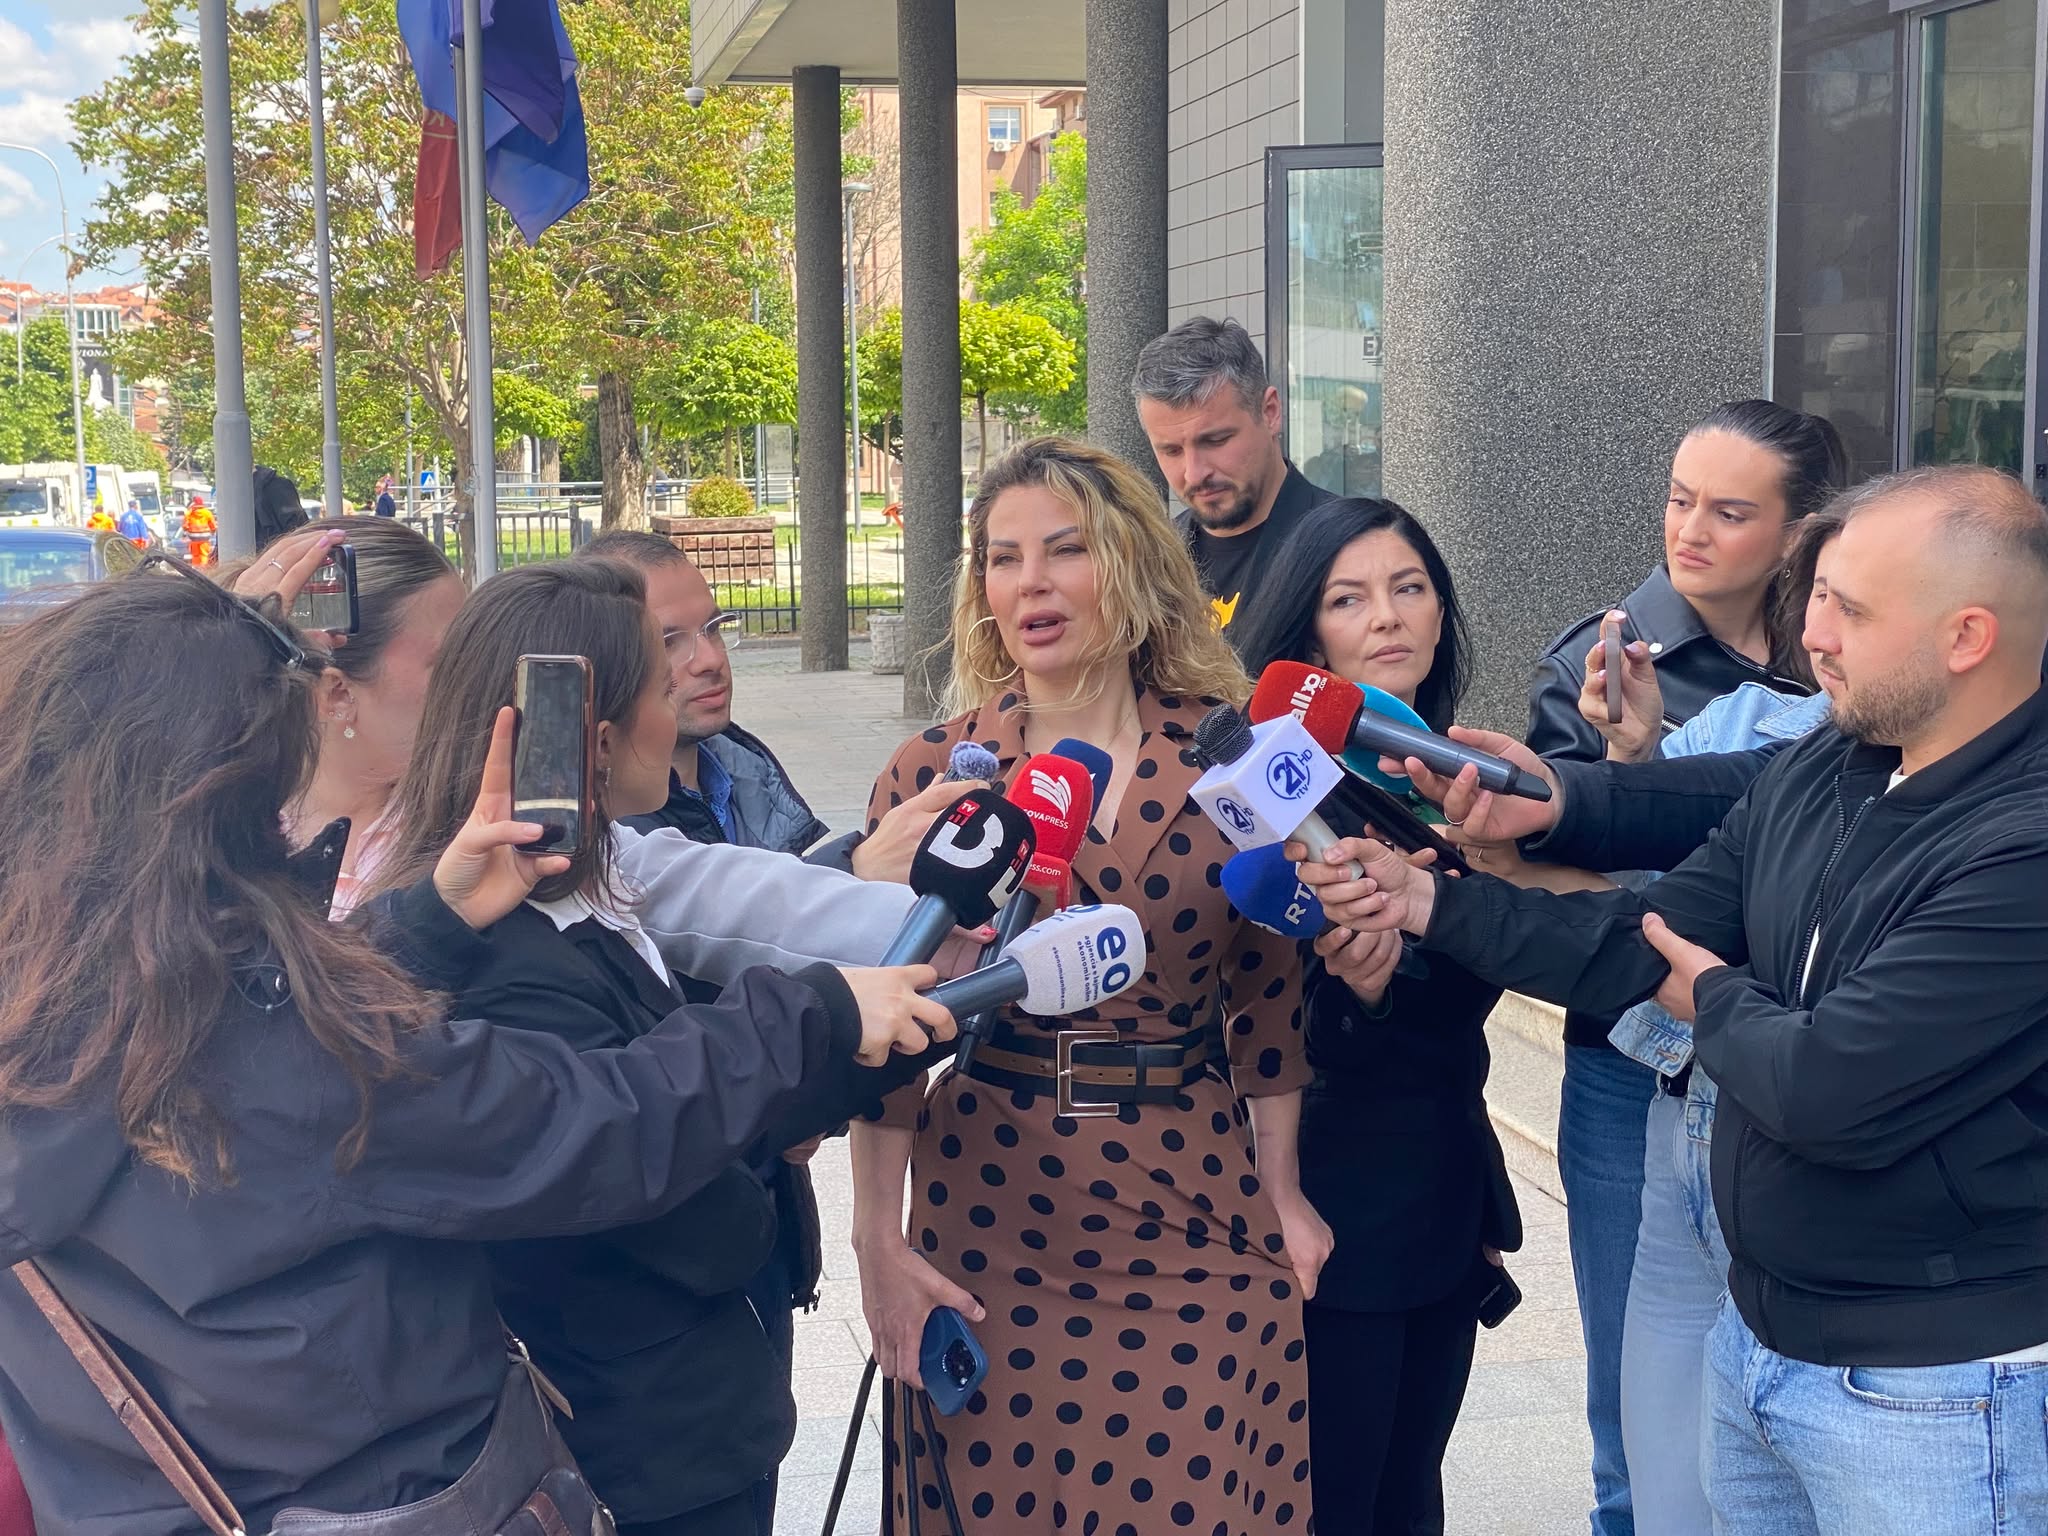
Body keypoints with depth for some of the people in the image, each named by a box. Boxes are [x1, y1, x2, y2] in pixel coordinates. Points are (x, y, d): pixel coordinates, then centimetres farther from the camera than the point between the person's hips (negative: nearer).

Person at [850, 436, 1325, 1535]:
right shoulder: (935, 772, -3)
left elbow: (1268, 992, 7)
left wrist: (1282, 1188, 8)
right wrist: (879, 1242, -4)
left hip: (1196, 1209, 1)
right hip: (995, 1216, -1)